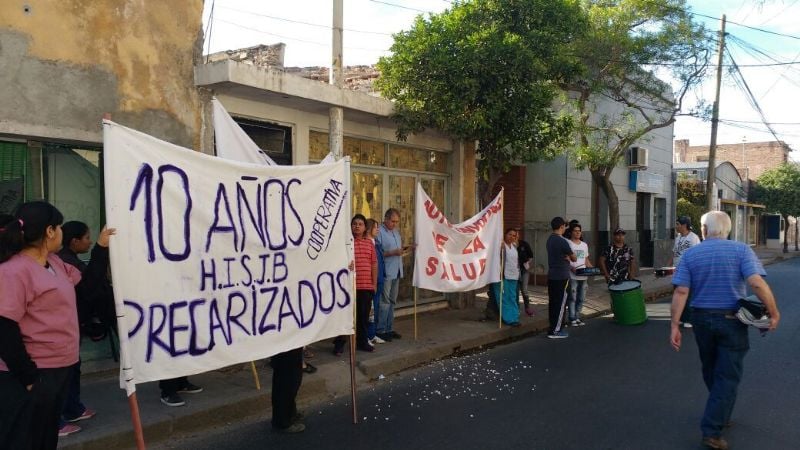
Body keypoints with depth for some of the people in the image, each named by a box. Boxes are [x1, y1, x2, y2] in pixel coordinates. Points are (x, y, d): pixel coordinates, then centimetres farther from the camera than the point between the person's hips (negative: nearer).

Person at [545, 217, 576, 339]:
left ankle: (553, 328, 16)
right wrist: (570, 257, 12)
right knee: (560, 303, -2)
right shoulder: (562, 241, -17)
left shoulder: (550, 239, 9)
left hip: (551, 276, 8)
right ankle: (555, 331, 0)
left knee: (552, 302, 11)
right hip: (561, 277, -8)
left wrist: (566, 257, 0)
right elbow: (574, 258, -7)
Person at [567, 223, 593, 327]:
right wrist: (571, 268, -23)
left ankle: (577, 317, 19)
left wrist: (593, 269, 5)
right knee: (572, 298, -4)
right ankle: (572, 319, 2)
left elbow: (586, 261, 21)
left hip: (584, 276, 6)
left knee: (581, 299, 9)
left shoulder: (584, 245, 17)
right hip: (572, 276, -6)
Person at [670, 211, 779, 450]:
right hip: (732, 320, -2)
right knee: (727, 375, 3)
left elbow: (681, 292, -9)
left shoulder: (690, 254, -2)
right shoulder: (741, 250, -7)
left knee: (710, 371, 21)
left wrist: (674, 325, -7)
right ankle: (712, 430, -1)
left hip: (702, 319, 3)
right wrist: (774, 313, -10)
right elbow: (757, 283, -20)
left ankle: (721, 415, 39)